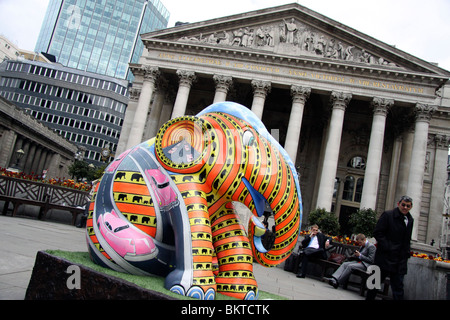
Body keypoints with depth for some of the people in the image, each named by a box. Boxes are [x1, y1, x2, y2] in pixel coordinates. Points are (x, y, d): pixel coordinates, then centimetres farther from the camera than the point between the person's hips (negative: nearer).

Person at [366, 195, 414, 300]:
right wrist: (387, 247, -16)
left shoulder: (410, 220, 12)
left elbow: (407, 239, 21)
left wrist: (407, 252, 10)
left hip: (400, 260, 5)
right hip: (386, 257, -5)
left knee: (398, 287, 6)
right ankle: (369, 298, 23)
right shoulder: (388, 215, -8)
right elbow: (377, 233, -11)